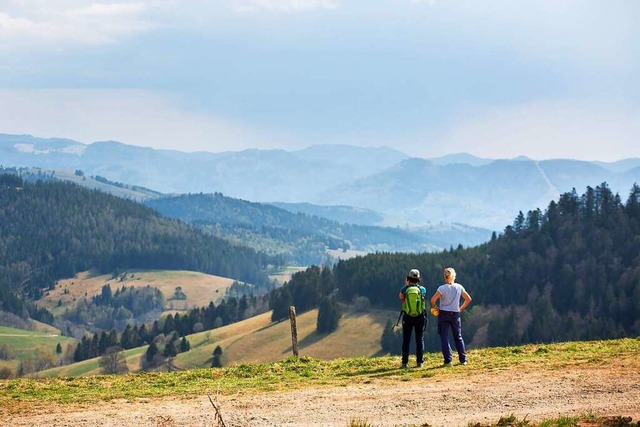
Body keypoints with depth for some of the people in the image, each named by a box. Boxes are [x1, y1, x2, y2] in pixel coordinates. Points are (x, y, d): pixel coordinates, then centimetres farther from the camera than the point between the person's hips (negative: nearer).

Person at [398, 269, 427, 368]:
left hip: (407, 316, -1)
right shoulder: (422, 289, -5)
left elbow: (401, 298, 12)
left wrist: (406, 285, 14)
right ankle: (419, 362, 6)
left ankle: (405, 362, 3)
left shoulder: (404, 289, -8)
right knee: (419, 339, 8)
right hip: (420, 316, 1)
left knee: (406, 340, 6)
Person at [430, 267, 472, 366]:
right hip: (455, 314, 3)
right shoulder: (459, 287, 0)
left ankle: (448, 360, -5)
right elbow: (468, 299, 7)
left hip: (443, 314, -3)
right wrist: (461, 309, 16)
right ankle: (463, 359, 13)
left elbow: (433, 299, -21)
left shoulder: (442, 288, -12)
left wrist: (434, 308, -3)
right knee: (458, 337, 15)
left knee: (444, 338, 2)